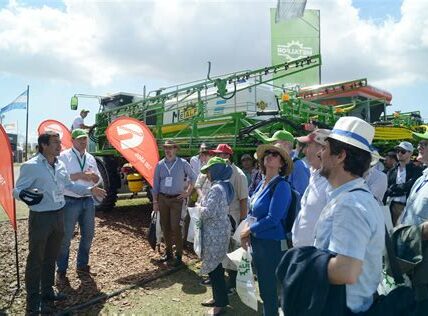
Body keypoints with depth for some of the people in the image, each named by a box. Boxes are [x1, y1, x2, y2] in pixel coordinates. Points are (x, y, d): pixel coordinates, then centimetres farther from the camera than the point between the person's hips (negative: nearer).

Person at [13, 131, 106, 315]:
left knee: (51, 257, 18)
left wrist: (90, 190, 13)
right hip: (40, 218, -7)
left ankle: (47, 291, 34)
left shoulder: (60, 165, 7)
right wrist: (24, 194, -34)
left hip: (58, 216, 7)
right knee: (36, 260, 2)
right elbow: (16, 190, -12)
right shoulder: (31, 166, -14)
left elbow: (69, 185, 20)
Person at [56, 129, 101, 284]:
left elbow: (98, 180, 14)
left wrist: (93, 176, -9)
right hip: (70, 202, -6)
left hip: (88, 201, 6)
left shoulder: (90, 158, 10)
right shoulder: (64, 156, -7)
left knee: (88, 234, 14)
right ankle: (61, 271, 19)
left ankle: (82, 265, 31)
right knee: (65, 237, 3)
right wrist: (80, 175, -21)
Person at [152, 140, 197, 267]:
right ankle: (168, 253, 24)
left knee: (175, 228, -8)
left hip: (176, 199, -3)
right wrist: (155, 201, 4)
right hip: (162, 199, 3)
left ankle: (178, 255, 4)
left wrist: (188, 192, 3)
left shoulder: (182, 163, -4)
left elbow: (193, 177, 7)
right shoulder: (160, 165, 4)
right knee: (165, 227, 10)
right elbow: (155, 184, 7)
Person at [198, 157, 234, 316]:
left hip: (214, 232, -10)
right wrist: (203, 202, 11)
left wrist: (198, 208, -6)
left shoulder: (216, 188, -21)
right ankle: (218, 297, 32)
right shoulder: (224, 185, 10)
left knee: (213, 267, 1)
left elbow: (208, 212, -24)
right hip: (219, 230, 10)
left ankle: (220, 303, 14)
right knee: (214, 266, 19)